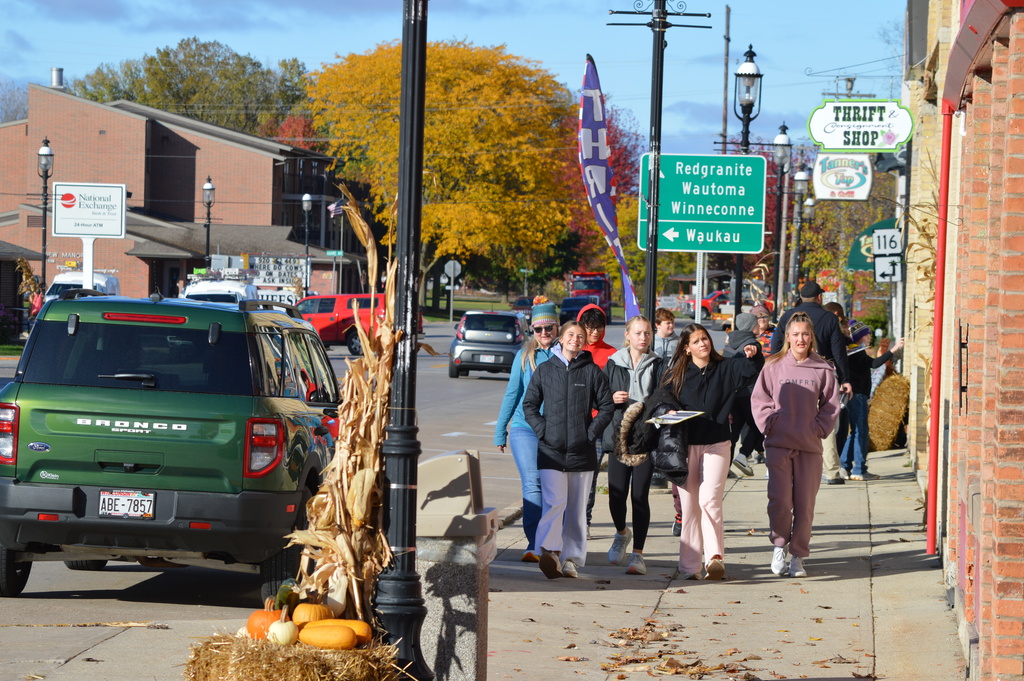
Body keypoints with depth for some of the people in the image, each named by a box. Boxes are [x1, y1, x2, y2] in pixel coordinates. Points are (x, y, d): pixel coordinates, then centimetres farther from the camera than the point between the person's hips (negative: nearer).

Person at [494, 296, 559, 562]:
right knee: (532, 483, -12)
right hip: (525, 428, 0)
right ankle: (534, 544, -16)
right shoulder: (524, 356, 8)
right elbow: (512, 393, 14)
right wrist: (500, 430, 15)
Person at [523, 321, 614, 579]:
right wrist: (542, 430, -2)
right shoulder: (545, 370, 7)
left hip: (582, 451, 1)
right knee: (554, 501, -17)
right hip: (551, 450, -1)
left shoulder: (592, 371, 5)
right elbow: (529, 404, 11)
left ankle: (572, 559, 12)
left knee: (576, 508, 6)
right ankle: (549, 552, -24)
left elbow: (606, 406, 7)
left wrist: (592, 433, -3)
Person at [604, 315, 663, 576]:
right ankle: (622, 533, 31)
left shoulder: (657, 365, 8)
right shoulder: (613, 364, 10)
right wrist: (612, 398, -8)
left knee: (639, 495, -6)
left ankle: (637, 553, 1)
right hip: (618, 435, 1)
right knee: (616, 494, -2)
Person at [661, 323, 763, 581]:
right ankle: (690, 566, 7)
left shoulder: (725, 369, 5)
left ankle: (715, 557, -19)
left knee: (709, 500, -17)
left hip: (717, 445, -1)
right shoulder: (677, 375, 7)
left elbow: (750, 369, -9)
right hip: (686, 445, 1)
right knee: (689, 506, 3)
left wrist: (754, 354, -29)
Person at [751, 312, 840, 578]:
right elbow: (759, 400, 7)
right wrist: (769, 425, -4)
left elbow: (831, 406, 7)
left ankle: (798, 555, 13)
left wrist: (818, 430, -4)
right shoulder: (774, 366, 3)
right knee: (779, 499, -11)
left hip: (810, 446, 1)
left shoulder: (823, 370, 3)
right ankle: (779, 545, 9)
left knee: (805, 503, 3)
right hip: (778, 444, -1)